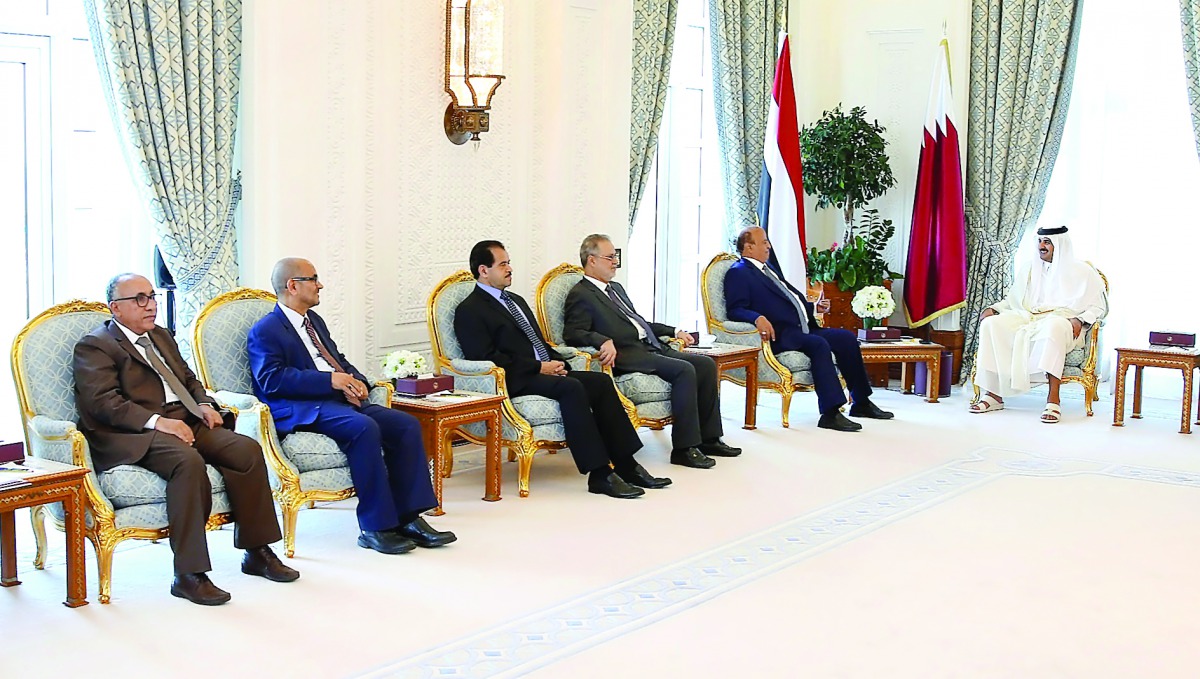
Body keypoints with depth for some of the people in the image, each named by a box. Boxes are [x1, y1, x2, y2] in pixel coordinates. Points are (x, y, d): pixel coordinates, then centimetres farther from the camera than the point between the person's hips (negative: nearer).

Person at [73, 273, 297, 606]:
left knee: (247, 450, -16)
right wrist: (157, 421, -24)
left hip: (186, 424, 8)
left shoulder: (161, 336, 26)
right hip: (135, 436, -8)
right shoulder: (94, 346, 0)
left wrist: (205, 404, 7)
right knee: (189, 462, -37)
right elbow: (103, 402, -13)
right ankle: (189, 575, -32)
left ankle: (257, 551, -6)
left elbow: (189, 379, 30)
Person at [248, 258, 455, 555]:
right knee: (364, 427, -34)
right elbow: (272, 379, -15)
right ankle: (375, 527, -28)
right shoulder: (265, 331, -2)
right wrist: (330, 379, -20)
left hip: (341, 399, 9)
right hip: (302, 410, -8)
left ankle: (408, 517, -13)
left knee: (407, 425, -12)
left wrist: (355, 380, 3)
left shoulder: (313, 320, 25)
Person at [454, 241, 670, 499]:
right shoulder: (469, 311, -3)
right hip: (515, 381, -8)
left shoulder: (516, 301, 26)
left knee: (601, 381, -13)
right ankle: (599, 475, -31)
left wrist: (557, 362, 5)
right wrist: (538, 367, -14)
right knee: (571, 388, -32)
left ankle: (626, 466, -15)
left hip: (545, 371, 9)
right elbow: (487, 358, -13)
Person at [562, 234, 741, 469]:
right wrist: (605, 341, -32)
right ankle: (684, 448, -23)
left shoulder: (616, 288, 26)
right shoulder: (580, 295, -3)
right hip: (626, 356, -9)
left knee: (706, 364, -5)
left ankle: (708, 438, 0)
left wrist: (675, 331, 24)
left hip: (651, 347, 9)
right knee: (684, 370, -27)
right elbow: (572, 333, -16)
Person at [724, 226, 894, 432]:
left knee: (846, 337, -2)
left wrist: (813, 307, 18)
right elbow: (735, 310, -14)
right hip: (779, 335, -9)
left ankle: (861, 403, 5)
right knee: (818, 344, -32)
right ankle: (830, 413, -35)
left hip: (801, 329, 9)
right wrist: (758, 318, -31)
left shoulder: (768, 269, 27)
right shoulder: (738, 273, -2)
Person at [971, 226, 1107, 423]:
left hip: (1062, 320, -4)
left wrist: (1080, 320, -13)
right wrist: (993, 308, 9)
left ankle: (1053, 399, -46)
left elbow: (1099, 306, 5)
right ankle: (993, 394, -28)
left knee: (1053, 327, -43)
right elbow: (1013, 299, 27)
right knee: (991, 324, -25)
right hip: (1027, 318, 5)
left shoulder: (1081, 272, 9)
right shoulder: (1030, 267, 22)